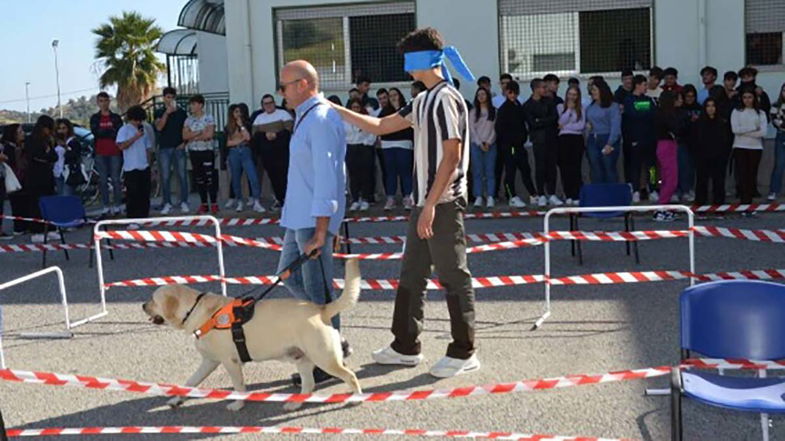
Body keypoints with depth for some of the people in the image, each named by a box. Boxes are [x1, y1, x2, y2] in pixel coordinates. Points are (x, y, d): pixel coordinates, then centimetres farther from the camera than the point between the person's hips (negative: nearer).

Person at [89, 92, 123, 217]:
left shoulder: (116, 117, 8)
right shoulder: (95, 118, 10)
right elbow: (95, 132, -6)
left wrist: (104, 132, -8)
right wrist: (111, 131, -9)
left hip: (115, 152, -1)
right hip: (100, 153, 1)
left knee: (116, 179, -1)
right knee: (103, 180, 2)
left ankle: (117, 205, 5)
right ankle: (105, 206, 7)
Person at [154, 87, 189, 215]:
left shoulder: (181, 112, 9)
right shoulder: (159, 112, 6)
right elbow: (159, 127, -11)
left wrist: (184, 142, -3)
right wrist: (167, 112, -18)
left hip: (179, 148, 1)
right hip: (164, 148, 0)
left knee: (182, 176, 0)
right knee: (165, 177, 1)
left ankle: (184, 203, 5)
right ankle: (167, 203, 7)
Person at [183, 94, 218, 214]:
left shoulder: (208, 118, -3)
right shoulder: (188, 120, 9)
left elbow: (209, 134, -15)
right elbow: (185, 136, -2)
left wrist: (193, 137, -7)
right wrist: (200, 132, -11)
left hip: (207, 151, -4)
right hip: (193, 152, 5)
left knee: (210, 177, -5)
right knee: (199, 178, 7)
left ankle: (214, 204, 1)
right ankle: (204, 204, 13)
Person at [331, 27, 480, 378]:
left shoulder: (446, 99, -14)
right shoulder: (423, 101, 14)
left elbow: (451, 158, -19)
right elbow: (381, 126, 21)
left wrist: (431, 205, -21)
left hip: (444, 204, -10)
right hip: (426, 203, 10)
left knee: (454, 277, -1)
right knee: (411, 275, 14)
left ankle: (464, 353, 10)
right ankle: (406, 347, 25)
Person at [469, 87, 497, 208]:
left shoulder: (494, 111, 7)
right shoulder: (473, 112, 9)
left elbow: (495, 128, 2)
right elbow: (472, 129, 3)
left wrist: (488, 142, -8)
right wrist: (480, 143, -6)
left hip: (490, 144, -1)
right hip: (476, 144, 1)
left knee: (490, 171, -5)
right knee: (478, 171, -3)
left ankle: (490, 198, -6)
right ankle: (478, 197, -3)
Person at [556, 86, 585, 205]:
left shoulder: (581, 109, 9)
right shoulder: (560, 107, 9)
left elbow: (581, 126, -2)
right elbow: (562, 121, -5)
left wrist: (565, 127, -3)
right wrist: (569, 109, -5)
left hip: (577, 139, 0)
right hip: (564, 139, 0)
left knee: (576, 167, -5)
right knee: (565, 168, -3)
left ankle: (577, 196, -4)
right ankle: (568, 196, 2)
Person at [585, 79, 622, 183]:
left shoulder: (613, 106, -5)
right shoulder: (589, 107, 14)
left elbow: (615, 126, -11)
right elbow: (586, 121, 28)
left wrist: (610, 144, -18)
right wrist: (587, 125, 3)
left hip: (608, 140, -5)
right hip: (592, 140, 6)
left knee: (609, 169, -4)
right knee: (596, 171, 5)